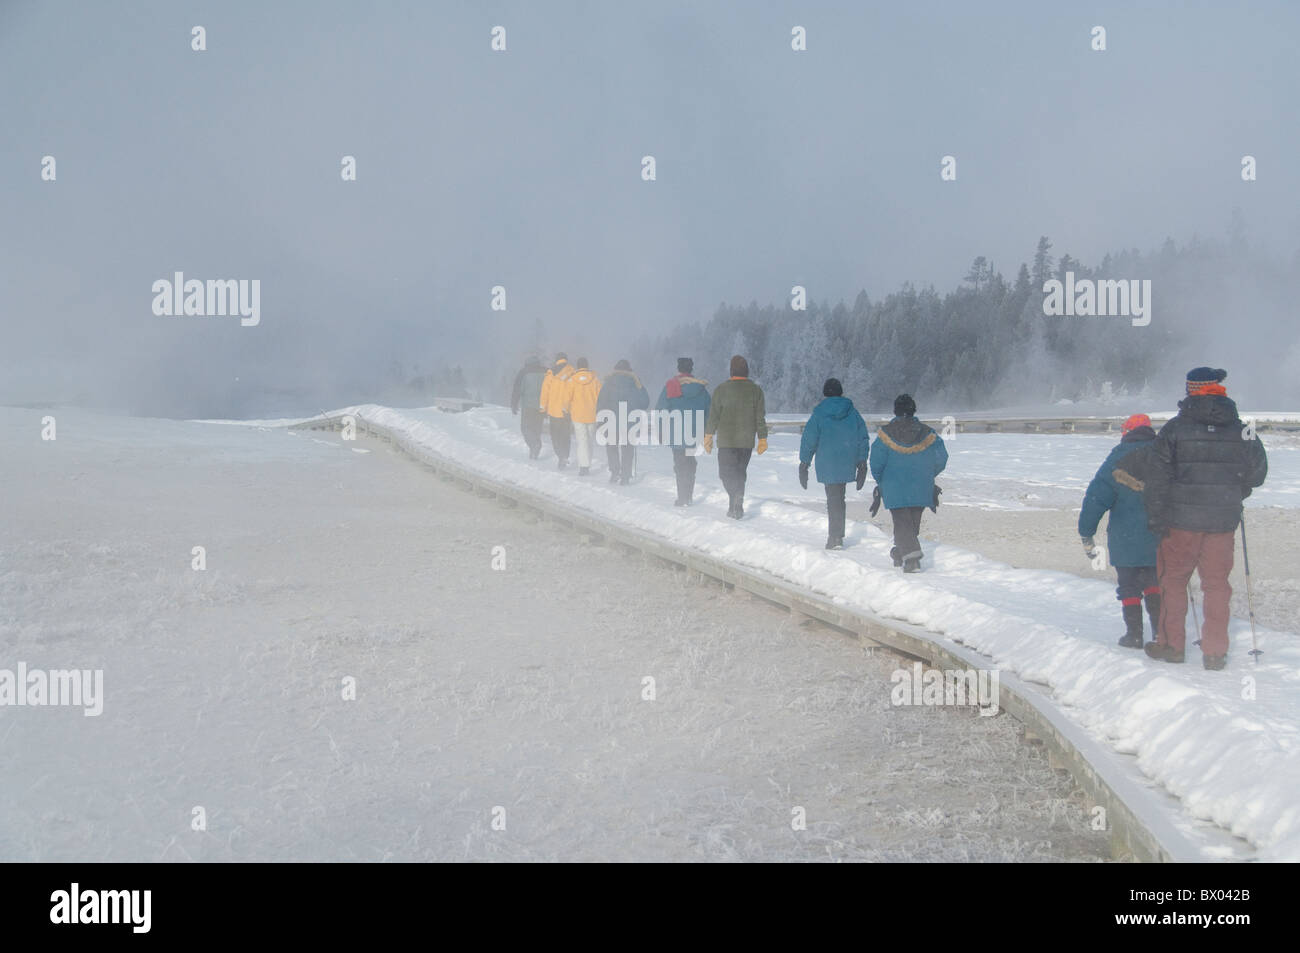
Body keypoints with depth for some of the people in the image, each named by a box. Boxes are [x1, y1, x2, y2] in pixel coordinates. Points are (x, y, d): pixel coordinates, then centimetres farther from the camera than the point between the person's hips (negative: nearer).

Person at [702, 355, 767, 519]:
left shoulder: (722, 388, -4)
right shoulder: (756, 390, 2)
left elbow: (713, 415, -3)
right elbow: (760, 417, 2)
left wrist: (708, 436, 4)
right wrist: (762, 439, 6)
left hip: (726, 439, -3)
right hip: (747, 441, 3)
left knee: (727, 472, 0)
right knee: (740, 472, 14)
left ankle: (737, 497, -23)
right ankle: (736, 507, 15)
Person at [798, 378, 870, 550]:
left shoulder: (819, 414, -5)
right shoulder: (852, 412, 4)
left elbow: (809, 439, -3)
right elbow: (863, 439, 7)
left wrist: (804, 463, 5)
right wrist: (862, 463, 14)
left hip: (827, 464, -3)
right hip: (847, 463, 3)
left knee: (833, 499, 3)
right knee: (839, 498, 15)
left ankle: (835, 537, -2)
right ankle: (837, 536, 19)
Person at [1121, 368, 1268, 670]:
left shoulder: (1175, 429, -8)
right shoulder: (1242, 431, 1)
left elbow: (1155, 474, -9)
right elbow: (1257, 474, 11)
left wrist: (1155, 516, -2)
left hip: (1181, 520, -2)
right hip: (1223, 521, 2)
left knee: (1173, 580, 11)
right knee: (1217, 584, 10)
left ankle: (1171, 645, 16)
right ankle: (1215, 653, 11)